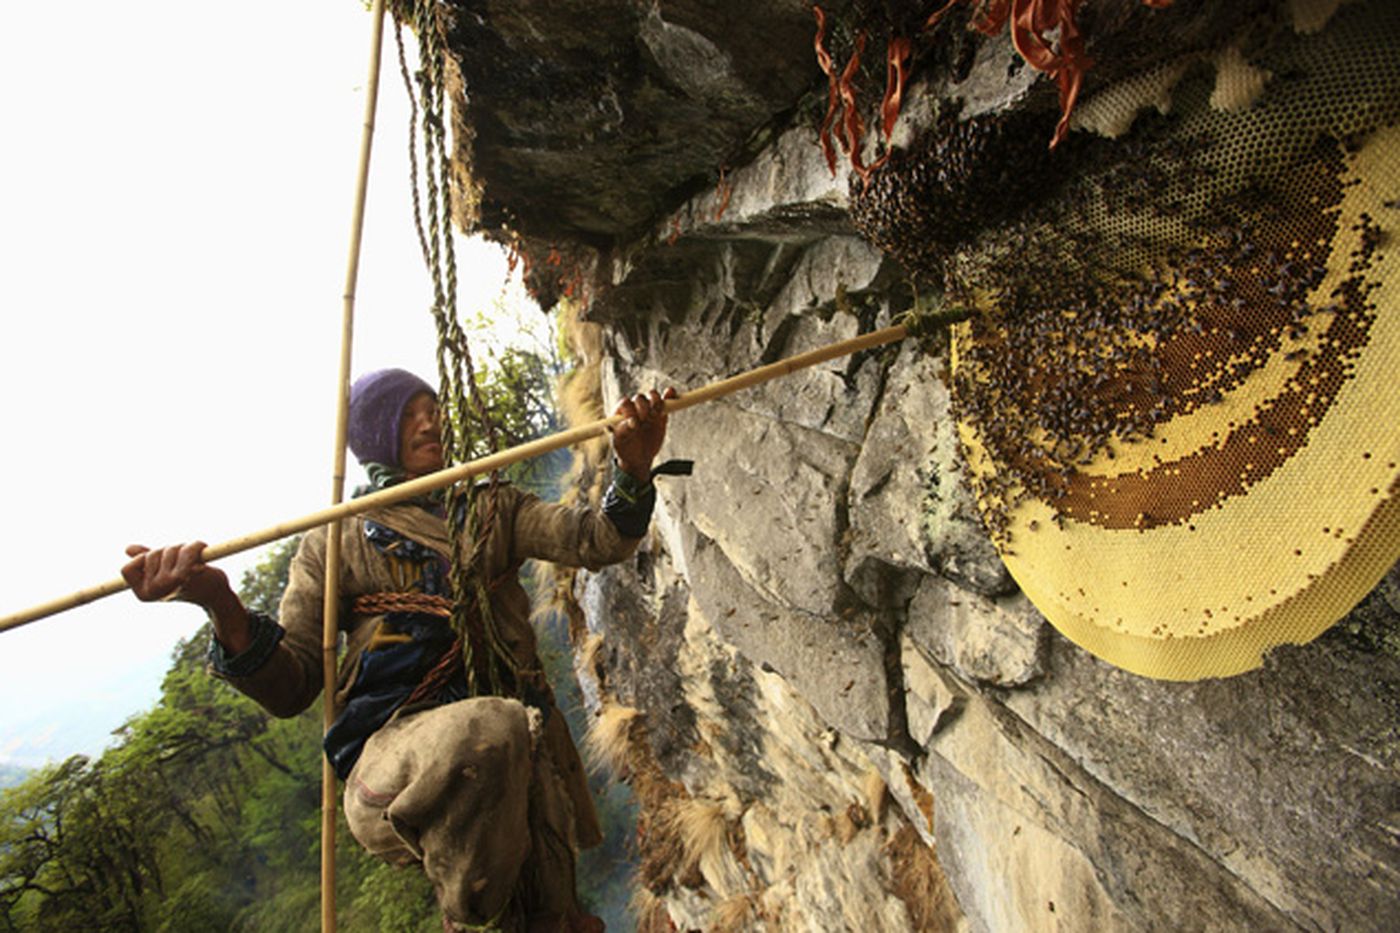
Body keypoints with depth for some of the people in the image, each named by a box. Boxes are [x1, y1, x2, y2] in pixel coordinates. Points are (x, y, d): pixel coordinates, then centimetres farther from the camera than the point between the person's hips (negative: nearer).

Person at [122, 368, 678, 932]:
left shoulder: (492, 509, 17)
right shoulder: (335, 544, 11)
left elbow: (594, 541, 1)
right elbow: (289, 688, 1)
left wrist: (634, 469, -19)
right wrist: (223, 608, -18)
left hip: (520, 754, 4)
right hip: (392, 753, -3)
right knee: (488, 726, -35)